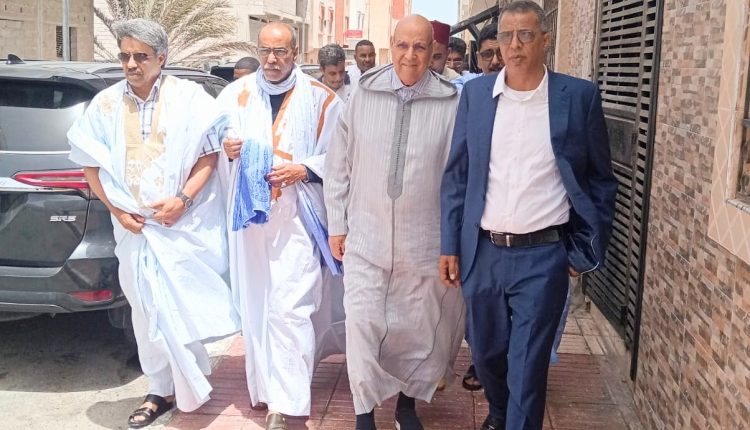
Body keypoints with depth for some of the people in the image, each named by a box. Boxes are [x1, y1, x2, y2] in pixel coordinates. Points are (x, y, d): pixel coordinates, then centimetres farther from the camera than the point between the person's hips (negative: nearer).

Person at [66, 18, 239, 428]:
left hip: (187, 224, -3)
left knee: (187, 306, 1)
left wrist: (183, 199, -14)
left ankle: (187, 387, 18)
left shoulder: (188, 97, -2)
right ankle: (161, 390, 21)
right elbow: (91, 165, 9)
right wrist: (117, 210, -3)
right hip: (135, 227, 3)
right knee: (148, 312, 8)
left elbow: (208, 154, -2)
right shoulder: (105, 104, 6)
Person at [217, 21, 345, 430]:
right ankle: (264, 386, 26)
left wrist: (303, 170, -15)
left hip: (297, 217, -4)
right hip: (249, 215, 4)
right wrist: (227, 150, -10)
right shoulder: (234, 94, 11)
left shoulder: (321, 98, 2)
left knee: (288, 309, -10)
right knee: (254, 305, 10)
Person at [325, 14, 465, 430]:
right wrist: (336, 224, 3)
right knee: (362, 324, 0)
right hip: (366, 237, 0)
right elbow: (339, 165, 4)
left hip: (425, 240, 0)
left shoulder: (451, 104, -6)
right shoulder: (363, 96, -2)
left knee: (421, 327, 12)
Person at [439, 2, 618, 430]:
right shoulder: (475, 93, 3)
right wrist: (450, 245, 3)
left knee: (527, 366, 2)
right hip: (482, 252, 3)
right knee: (486, 353, 20)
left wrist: (587, 251, -1)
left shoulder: (580, 96, -3)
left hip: (543, 256, -3)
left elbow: (601, 180, 3)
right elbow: (456, 175, 6)